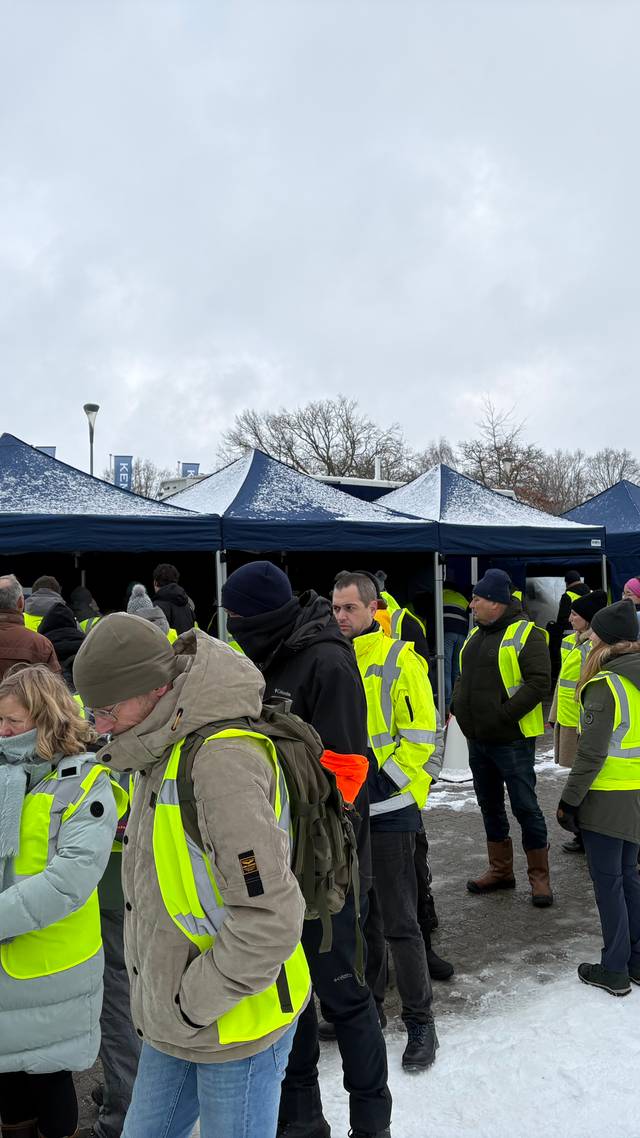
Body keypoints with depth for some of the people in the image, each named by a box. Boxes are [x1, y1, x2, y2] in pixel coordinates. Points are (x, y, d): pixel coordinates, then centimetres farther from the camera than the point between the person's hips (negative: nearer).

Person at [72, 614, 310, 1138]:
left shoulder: (224, 761, -28)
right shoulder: (163, 753, 4)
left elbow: (271, 919, -30)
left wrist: (194, 1001, -18)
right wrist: (160, 1002, 13)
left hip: (234, 1028, -9)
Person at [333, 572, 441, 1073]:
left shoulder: (399, 660, -10)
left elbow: (420, 734, -13)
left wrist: (382, 780, -19)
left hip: (388, 810, -5)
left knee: (399, 921, 2)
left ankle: (420, 1021, 18)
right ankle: (367, 1005, 35)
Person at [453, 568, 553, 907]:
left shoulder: (526, 634, -12)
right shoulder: (475, 635, 12)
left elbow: (539, 682, -19)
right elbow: (463, 676, 22)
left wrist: (504, 714, -21)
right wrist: (457, 705, 5)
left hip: (511, 739, -8)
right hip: (477, 739, 8)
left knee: (525, 807, 0)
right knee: (490, 805, 16)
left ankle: (539, 877, 15)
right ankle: (500, 870, 30)